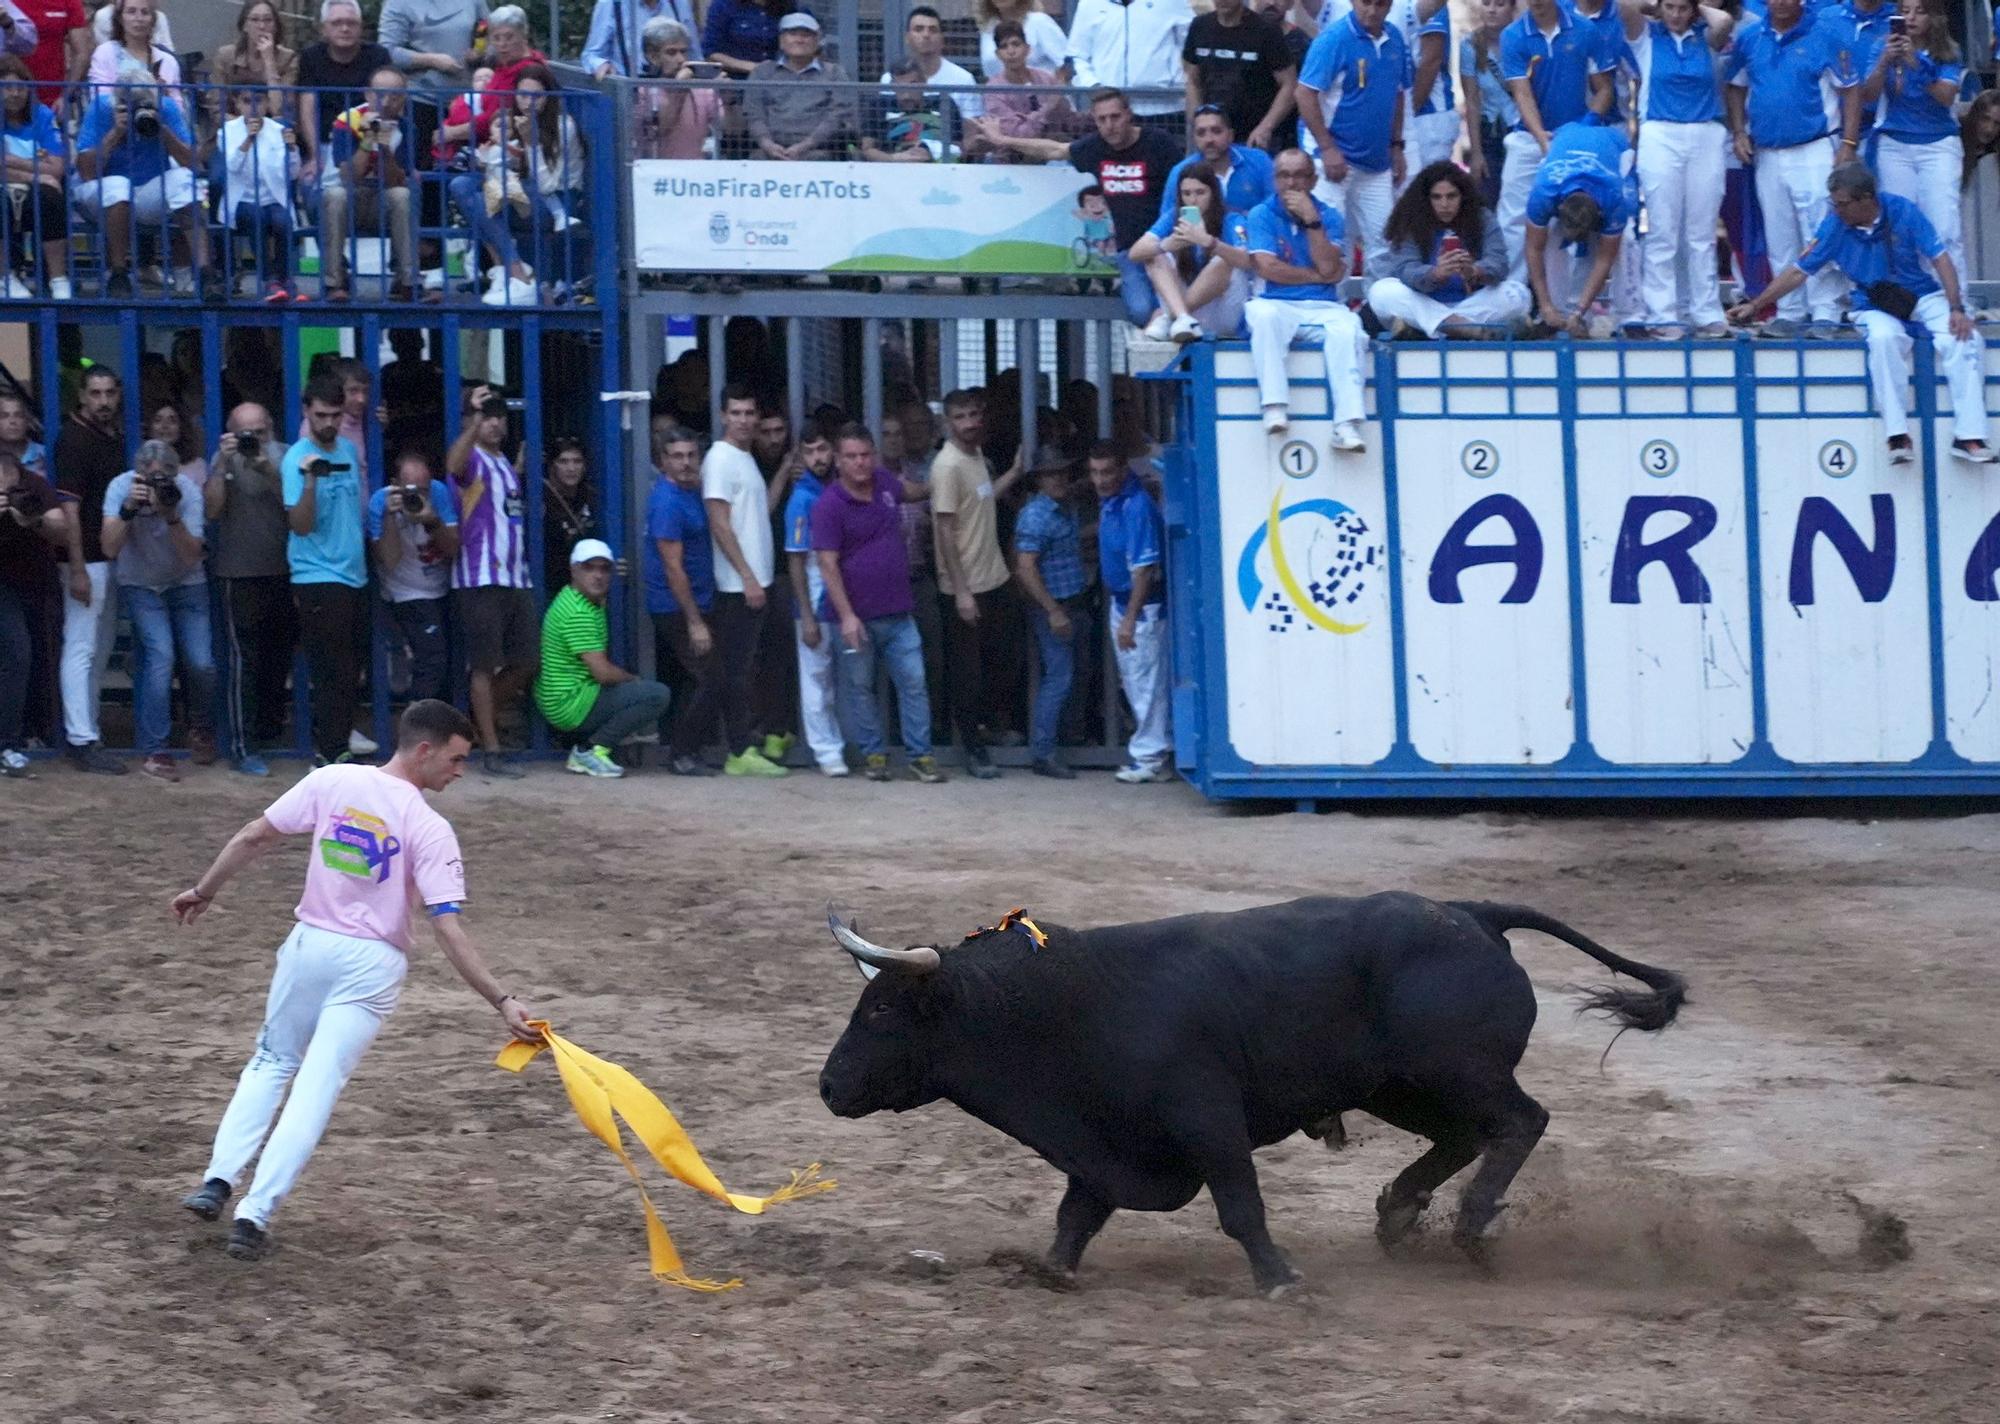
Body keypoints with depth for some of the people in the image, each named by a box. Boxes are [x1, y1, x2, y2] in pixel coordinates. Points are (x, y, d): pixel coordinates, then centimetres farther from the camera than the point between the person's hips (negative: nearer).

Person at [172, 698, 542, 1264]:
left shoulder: (332, 782, -5)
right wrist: (502, 1002, -22)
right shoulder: (429, 829, -15)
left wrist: (204, 890, 14)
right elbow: (449, 929, -22)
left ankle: (218, 1181, 10)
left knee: (271, 1064, 22)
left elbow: (253, 839, 0)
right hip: (372, 963, -4)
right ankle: (255, 1213, -6)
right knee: (317, 1089, 0)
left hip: (310, 943, 4)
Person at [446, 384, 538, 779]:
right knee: (486, 665, -4)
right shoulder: (472, 459, -6)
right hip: (480, 579, -8)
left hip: (517, 578, 8)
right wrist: (475, 420, -43)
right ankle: (490, 751, -2)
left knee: (525, 661, 11)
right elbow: (454, 464, -33)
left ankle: (481, 720, 28)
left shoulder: (506, 464, 19)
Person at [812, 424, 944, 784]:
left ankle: (920, 754, 8)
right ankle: (873, 753, 17)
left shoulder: (884, 485, 5)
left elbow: (911, 492, 33)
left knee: (913, 682, 2)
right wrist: (846, 616, -21)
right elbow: (828, 564, -17)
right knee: (860, 687, 6)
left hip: (898, 612, 5)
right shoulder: (829, 506, -13)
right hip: (858, 616, -5)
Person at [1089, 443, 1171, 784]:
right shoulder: (1109, 502, 5)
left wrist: (1130, 619, -26)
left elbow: (1144, 569, -25)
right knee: (1132, 680, 17)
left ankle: (1148, 758, 7)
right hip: (1120, 601, 10)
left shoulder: (1137, 507, -24)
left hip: (1143, 607, -10)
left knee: (1145, 682, -1)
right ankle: (1158, 749, 27)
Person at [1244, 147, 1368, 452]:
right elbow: (1267, 267, -6)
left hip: (1323, 308, 1)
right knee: (1262, 313, -36)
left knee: (1347, 328, -32)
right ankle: (1275, 408, -38)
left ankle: (1347, 426, -40)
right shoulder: (1262, 216, 9)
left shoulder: (1328, 217, 13)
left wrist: (1312, 222, -6)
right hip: (1278, 303, -1)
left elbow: (1330, 270, -3)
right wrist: (1317, 275, -2)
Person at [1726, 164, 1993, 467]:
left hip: (1924, 297, 0)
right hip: (1875, 305, 0)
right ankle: (1898, 436, -34)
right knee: (1883, 338, -36)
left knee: (1965, 339, -28)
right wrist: (1754, 305, 4)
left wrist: (1956, 309, -18)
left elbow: (1940, 259, -8)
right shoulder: (1836, 225, -4)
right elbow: (1799, 271, 4)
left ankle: (1969, 437, -28)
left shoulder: (1903, 212, -9)